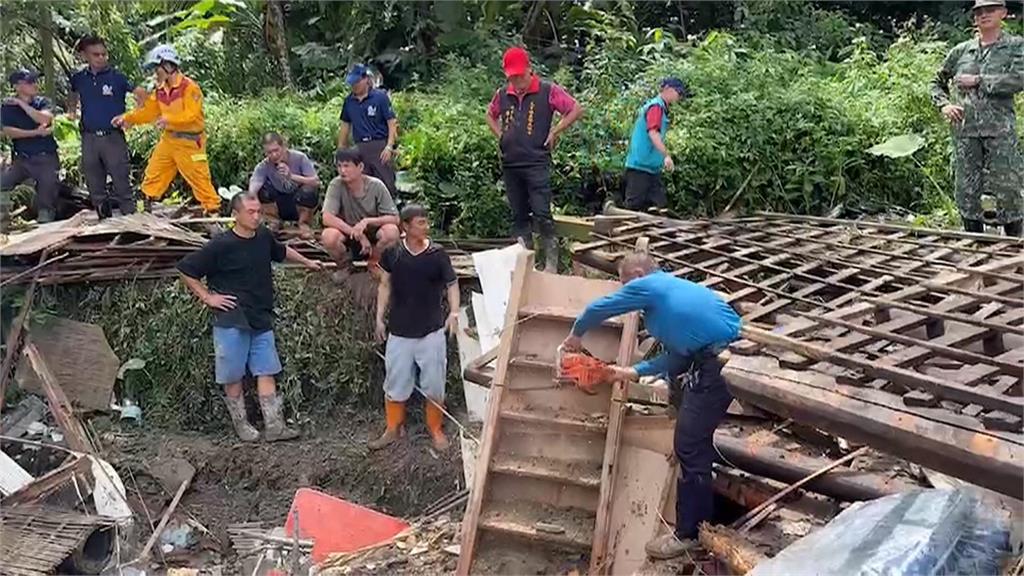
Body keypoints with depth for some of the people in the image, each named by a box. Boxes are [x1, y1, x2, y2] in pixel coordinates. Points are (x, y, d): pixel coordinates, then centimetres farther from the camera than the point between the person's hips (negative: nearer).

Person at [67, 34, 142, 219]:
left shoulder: (117, 77, -6)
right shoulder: (79, 78, 6)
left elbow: (141, 94, -3)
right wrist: (71, 110, 12)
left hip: (113, 136, -4)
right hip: (89, 138, 4)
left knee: (121, 180, -2)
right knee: (94, 183, 11)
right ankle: (103, 216, 23)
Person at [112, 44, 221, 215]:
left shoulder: (189, 87, -15)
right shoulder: (160, 89, 9)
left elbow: (191, 115, -24)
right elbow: (148, 111, 15)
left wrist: (168, 119, -34)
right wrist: (127, 118, 6)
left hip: (189, 141, -8)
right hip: (169, 139, 8)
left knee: (199, 178, -5)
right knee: (153, 174, 13)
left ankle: (213, 210, 3)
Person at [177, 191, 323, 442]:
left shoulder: (263, 236, 4)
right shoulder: (221, 245, -12)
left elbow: (281, 251, 28)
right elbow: (186, 270, -7)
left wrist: (307, 262, 34)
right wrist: (207, 297, -8)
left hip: (262, 319, 5)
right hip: (231, 321, -5)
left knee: (266, 372, 3)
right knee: (233, 376, 5)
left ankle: (274, 426, 6)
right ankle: (241, 424, 19)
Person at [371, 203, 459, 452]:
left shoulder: (438, 254, -8)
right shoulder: (392, 253, -5)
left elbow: (452, 284, -1)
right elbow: (385, 285, 6)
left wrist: (454, 312, -17)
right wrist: (379, 317, 3)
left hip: (432, 331, -1)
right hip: (399, 331, 1)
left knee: (434, 384, 7)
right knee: (395, 382, 11)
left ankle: (436, 430, 24)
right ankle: (393, 429, 28)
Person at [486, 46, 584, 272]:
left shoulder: (548, 90, -5)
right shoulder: (502, 94, 8)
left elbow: (576, 110, -3)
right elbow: (491, 115, 28)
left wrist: (554, 133, -6)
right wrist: (500, 135, 12)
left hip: (537, 163, -5)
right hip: (510, 164, 5)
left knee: (542, 215, -9)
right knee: (518, 216, 10)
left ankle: (551, 263, -1)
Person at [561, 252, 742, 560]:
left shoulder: (647, 285, -1)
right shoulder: (670, 289, 25)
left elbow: (598, 309, 10)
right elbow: (676, 355, 22)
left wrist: (576, 334, 28)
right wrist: (633, 372, 26)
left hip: (720, 362, -10)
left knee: (689, 445, -3)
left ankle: (688, 533, 7)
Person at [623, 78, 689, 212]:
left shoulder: (661, 108, 17)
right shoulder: (656, 106, -12)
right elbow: (653, 133, -26)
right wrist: (667, 155, -34)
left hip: (653, 167, 10)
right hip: (640, 165, -10)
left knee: (660, 205, 6)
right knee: (634, 206, -5)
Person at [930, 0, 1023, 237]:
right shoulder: (961, 50, 13)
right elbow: (938, 82, 21)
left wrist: (978, 81, -11)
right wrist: (944, 104, 3)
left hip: (1000, 130, -3)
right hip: (965, 129, 3)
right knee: (967, 191, 5)